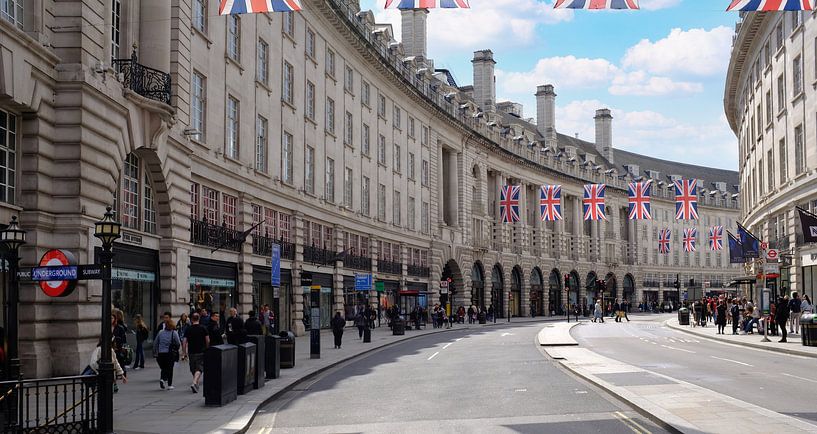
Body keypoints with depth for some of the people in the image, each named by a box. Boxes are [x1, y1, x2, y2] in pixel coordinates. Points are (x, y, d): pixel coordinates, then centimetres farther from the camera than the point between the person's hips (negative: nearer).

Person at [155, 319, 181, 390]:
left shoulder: (160, 333, 4)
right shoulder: (174, 333, -7)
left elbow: (155, 343, 8)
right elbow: (178, 344, -6)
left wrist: (157, 352, 19)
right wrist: (176, 349, 15)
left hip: (161, 354, 3)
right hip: (170, 354, -3)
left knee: (163, 368, 16)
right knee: (170, 369, 6)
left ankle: (162, 379, -8)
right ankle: (169, 385, 8)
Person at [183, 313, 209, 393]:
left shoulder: (188, 329, 1)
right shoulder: (203, 328, -3)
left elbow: (185, 342, -1)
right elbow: (208, 340, -2)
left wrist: (185, 352, 9)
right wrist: (206, 348, 16)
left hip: (191, 352, 2)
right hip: (201, 352, -2)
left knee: (193, 369, 16)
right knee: (199, 369, -5)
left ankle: (196, 384, 26)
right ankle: (194, 383, -25)